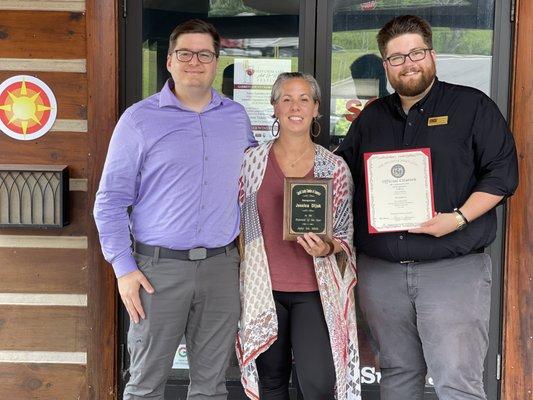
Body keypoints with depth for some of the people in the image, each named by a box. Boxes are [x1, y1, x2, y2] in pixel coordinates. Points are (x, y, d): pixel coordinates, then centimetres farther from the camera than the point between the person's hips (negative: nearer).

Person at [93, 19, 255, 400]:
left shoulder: (237, 116, 10)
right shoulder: (139, 118, -2)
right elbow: (111, 200, -2)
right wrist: (124, 267, -9)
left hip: (222, 266, 3)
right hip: (159, 267, -3)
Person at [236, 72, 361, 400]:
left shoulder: (334, 167, 1)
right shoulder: (252, 161, 2)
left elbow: (346, 234, 7)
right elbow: (234, 221, 9)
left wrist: (326, 249, -14)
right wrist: (234, 282, 3)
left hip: (314, 290, -1)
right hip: (263, 289, 1)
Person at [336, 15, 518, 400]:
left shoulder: (472, 106, 3)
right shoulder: (371, 118, 16)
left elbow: (503, 171, -3)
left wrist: (459, 218, -16)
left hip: (454, 270, -4)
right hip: (379, 272, 5)